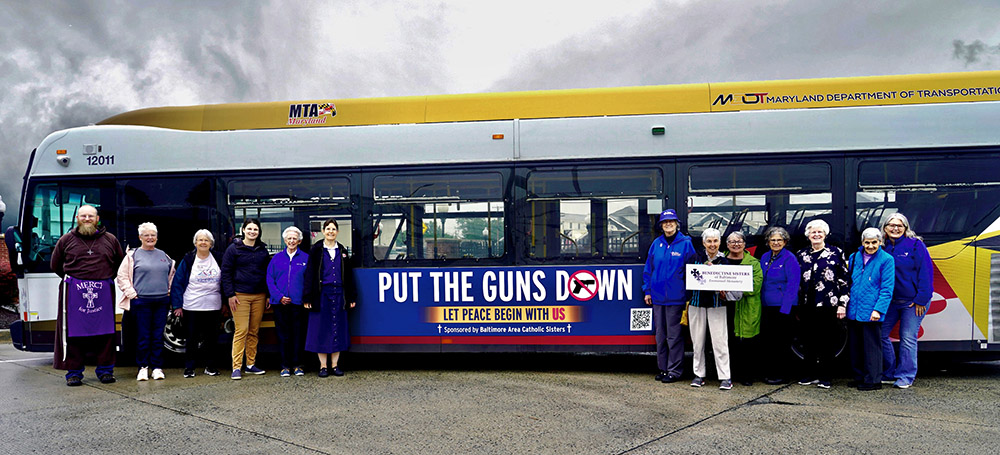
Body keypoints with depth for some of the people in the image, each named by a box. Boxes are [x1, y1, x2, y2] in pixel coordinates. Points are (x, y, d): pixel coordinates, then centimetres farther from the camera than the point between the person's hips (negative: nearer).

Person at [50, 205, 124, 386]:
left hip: (103, 292, 1)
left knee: (105, 332, 2)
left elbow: (121, 263, 19)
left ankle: (105, 370, 11)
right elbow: (55, 264, 17)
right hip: (74, 292, -1)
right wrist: (72, 278, 11)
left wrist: (106, 279, 11)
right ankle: (74, 372, 8)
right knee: (73, 332, 0)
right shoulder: (66, 239, 8)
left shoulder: (110, 240, 10)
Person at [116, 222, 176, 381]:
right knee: (143, 336, -1)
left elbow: (171, 274, 25)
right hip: (141, 301, -3)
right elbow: (122, 276, 1)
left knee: (158, 335, 5)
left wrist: (169, 291, 15)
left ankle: (157, 367, 10)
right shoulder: (133, 255, 2)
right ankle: (143, 368, 8)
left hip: (162, 301, 3)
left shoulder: (163, 255, 14)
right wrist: (132, 293, -5)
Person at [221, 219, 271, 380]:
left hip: (259, 296, 4)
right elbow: (226, 272, 0)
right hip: (240, 295, -4)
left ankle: (251, 365, 16)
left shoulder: (263, 250, 12)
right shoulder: (234, 249, 1)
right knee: (241, 331, -9)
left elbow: (268, 273, 17)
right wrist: (230, 295, -7)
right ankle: (236, 367, -5)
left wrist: (268, 295, 11)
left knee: (254, 332, 8)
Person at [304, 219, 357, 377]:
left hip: (338, 293, 3)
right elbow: (310, 274, -2)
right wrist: (308, 297, -8)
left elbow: (349, 275, 12)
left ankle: (335, 365, 12)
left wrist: (351, 297, 8)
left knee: (338, 328, 4)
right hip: (321, 293, -3)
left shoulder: (342, 251, 12)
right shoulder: (316, 250, 2)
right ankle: (323, 366, 8)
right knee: (321, 329, 0)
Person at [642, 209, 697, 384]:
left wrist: (689, 295, -6)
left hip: (676, 297, -5)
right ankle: (663, 368, 21)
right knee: (660, 334, 11)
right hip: (658, 296, 5)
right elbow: (648, 269, 14)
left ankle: (675, 370, 8)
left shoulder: (685, 243, -3)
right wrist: (647, 291, 8)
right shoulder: (656, 244, 9)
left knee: (674, 335, -1)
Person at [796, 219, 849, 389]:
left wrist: (842, 304, -7)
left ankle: (825, 377, 12)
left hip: (828, 305, -3)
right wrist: (796, 307, 12)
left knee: (828, 341, 2)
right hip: (807, 306, 4)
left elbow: (844, 280, 0)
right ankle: (810, 374, 19)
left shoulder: (836, 253, 2)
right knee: (808, 341, 8)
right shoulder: (801, 255, 12)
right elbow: (797, 281, 15)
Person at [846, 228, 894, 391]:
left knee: (872, 347, 1)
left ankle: (873, 380, 10)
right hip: (853, 311, 5)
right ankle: (859, 377, 25)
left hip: (871, 313, -5)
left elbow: (887, 289, -7)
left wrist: (878, 310, -15)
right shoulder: (854, 257, 10)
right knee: (855, 346, 13)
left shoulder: (886, 260, -4)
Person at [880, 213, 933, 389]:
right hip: (891, 300, 5)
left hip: (913, 301, -5)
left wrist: (921, 299, -14)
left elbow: (925, 271, -10)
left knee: (908, 338, -1)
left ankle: (905, 377, 10)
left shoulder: (915, 244, -7)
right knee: (881, 333, 4)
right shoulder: (883, 246, 6)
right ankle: (889, 373, 20)